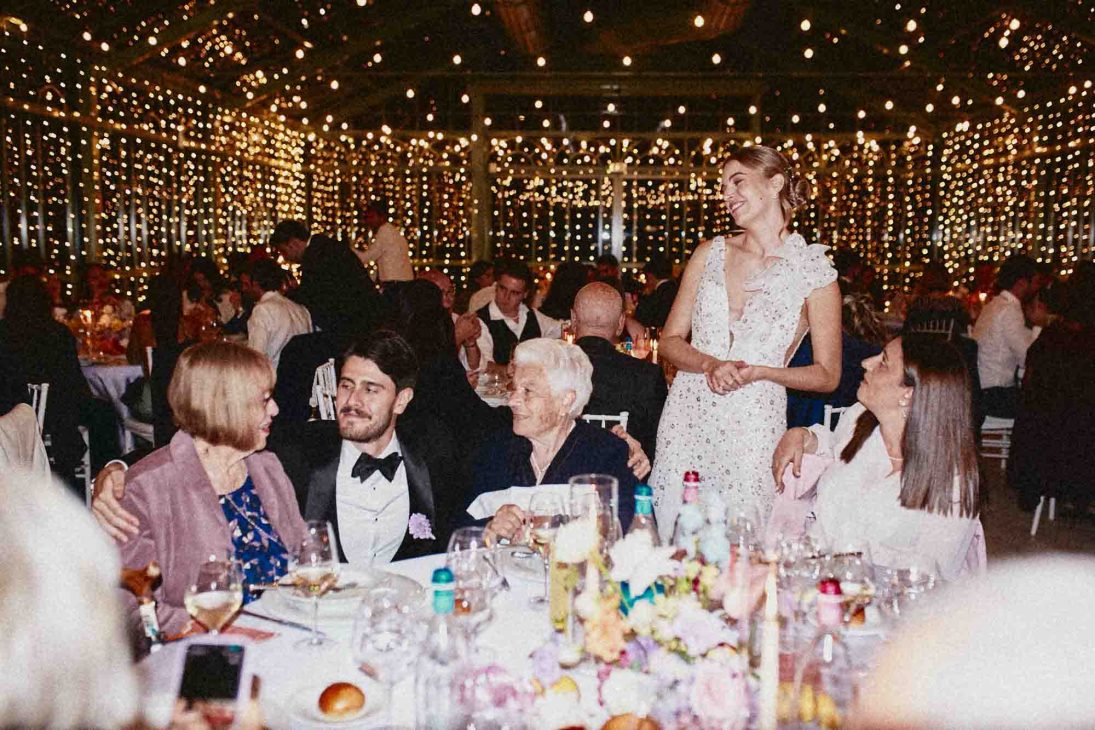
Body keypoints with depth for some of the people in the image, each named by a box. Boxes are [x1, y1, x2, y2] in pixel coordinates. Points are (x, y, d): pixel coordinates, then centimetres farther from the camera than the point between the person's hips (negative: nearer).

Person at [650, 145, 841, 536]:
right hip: (687, 414, 3)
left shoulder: (814, 272, -2)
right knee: (671, 541, 6)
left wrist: (758, 371, -13)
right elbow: (670, 340, 8)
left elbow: (827, 376, 1)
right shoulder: (710, 253, 7)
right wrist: (710, 364, -12)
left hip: (754, 423, -3)